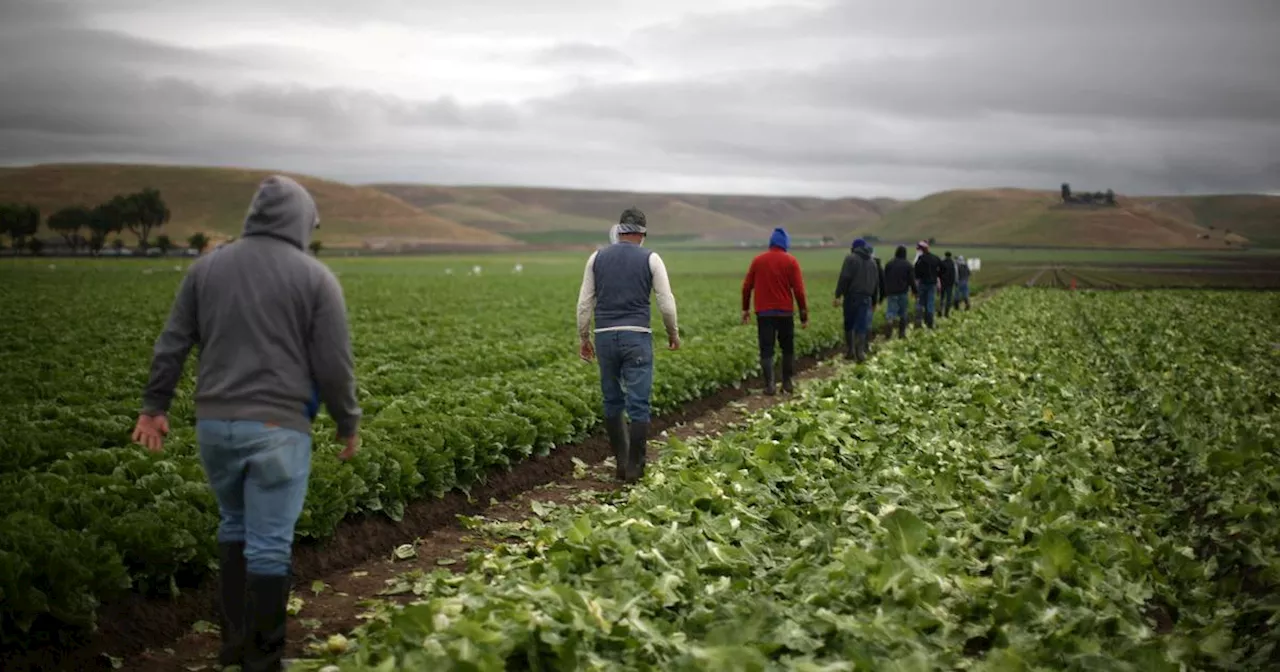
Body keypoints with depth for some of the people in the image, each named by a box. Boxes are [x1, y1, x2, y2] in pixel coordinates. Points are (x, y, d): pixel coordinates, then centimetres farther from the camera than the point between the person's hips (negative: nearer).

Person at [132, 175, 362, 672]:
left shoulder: (206, 267, 8)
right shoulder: (315, 277, -3)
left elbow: (171, 345, 10)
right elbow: (334, 366, -4)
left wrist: (155, 406, 19)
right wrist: (349, 425, 8)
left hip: (215, 423, 4)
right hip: (277, 427, -4)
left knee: (235, 525, 23)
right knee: (270, 544, 3)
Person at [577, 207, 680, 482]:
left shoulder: (597, 257, 7)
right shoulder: (651, 259, 0)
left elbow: (584, 303, 5)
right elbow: (666, 304, -3)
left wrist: (583, 339, 15)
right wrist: (673, 333, 13)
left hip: (605, 336, 3)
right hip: (636, 337, -3)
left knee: (613, 402, 14)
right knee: (638, 405, 0)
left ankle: (622, 462, 17)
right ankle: (635, 467, 0)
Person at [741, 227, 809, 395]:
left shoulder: (758, 260, 3)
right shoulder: (791, 261, -3)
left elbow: (747, 287, 5)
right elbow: (799, 290, -6)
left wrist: (745, 309, 15)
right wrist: (804, 315, -1)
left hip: (764, 312, 1)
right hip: (785, 312, -1)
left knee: (766, 350, 2)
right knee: (788, 348, 14)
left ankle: (769, 385, -5)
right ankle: (787, 383, 15)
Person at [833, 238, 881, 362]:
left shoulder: (851, 258, -2)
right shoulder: (872, 262, 16)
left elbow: (844, 278, -12)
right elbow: (876, 282, 19)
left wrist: (838, 295, -12)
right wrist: (874, 299, 24)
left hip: (852, 296, -4)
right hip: (866, 297, 4)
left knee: (849, 325, 9)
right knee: (862, 326, 2)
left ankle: (849, 351, 11)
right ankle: (860, 353, -6)